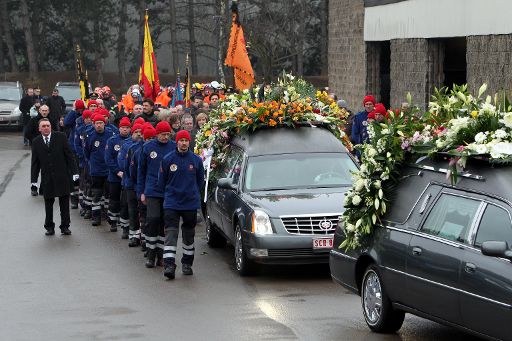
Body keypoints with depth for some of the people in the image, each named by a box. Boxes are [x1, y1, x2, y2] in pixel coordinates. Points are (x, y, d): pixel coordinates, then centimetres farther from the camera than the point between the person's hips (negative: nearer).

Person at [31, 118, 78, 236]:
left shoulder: (60, 137, -1)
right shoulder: (36, 142, 5)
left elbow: (69, 155, -2)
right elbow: (35, 162, 8)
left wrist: (74, 172, -7)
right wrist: (34, 179, 3)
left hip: (62, 176, -2)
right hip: (47, 179, 2)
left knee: (64, 203, 3)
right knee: (48, 203, 7)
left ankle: (65, 226, 12)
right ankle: (49, 227, 17)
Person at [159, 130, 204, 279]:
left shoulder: (196, 160, 1)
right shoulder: (168, 159, -2)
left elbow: (200, 180, 13)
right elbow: (162, 180, 8)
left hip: (191, 203, 2)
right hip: (171, 203, -2)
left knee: (189, 235, 12)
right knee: (171, 233, -11)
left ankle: (187, 263, 26)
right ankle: (169, 265, -17)